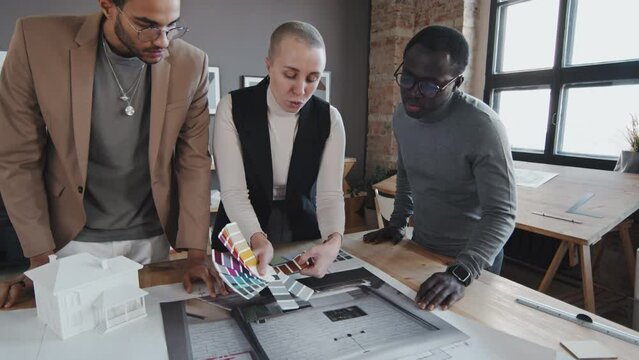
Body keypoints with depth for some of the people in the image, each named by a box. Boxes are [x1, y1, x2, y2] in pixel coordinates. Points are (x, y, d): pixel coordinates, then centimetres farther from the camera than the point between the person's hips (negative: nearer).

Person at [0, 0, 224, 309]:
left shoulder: (190, 64, -12)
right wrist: (40, 259, -8)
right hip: (73, 237, 0)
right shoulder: (37, 42, -15)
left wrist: (196, 254, -11)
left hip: (150, 237, 1)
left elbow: (194, 159, -7)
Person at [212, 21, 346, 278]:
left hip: (303, 237, 1)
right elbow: (233, 192, -17)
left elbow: (330, 194, -12)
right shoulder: (232, 108, -13)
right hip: (241, 241, 0)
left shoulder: (329, 118, -8)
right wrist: (258, 239, -34)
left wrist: (333, 242, -31)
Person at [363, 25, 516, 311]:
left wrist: (461, 273, -40)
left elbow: (501, 213, -29)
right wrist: (397, 223, 4)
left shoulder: (482, 125, -27)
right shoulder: (401, 116, -7)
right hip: (420, 246, 6)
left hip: (474, 256, -6)